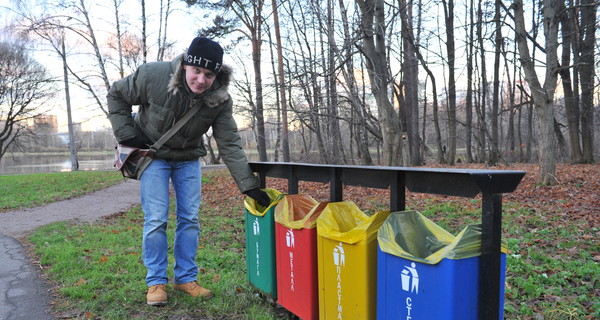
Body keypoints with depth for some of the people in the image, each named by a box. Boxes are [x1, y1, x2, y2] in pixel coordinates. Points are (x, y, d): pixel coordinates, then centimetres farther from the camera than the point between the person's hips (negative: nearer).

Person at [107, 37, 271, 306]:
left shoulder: (220, 100, -22)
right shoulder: (153, 76, -28)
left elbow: (229, 144, -20)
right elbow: (116, 95, -10)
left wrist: (249, 184, -25)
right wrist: (127, 134, -16)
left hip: (188, 158, 2)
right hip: (153, 155, -2)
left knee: (190, 218, 2)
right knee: (155, 220, -6)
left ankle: (185, 278, 17)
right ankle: (156, 281, 8)